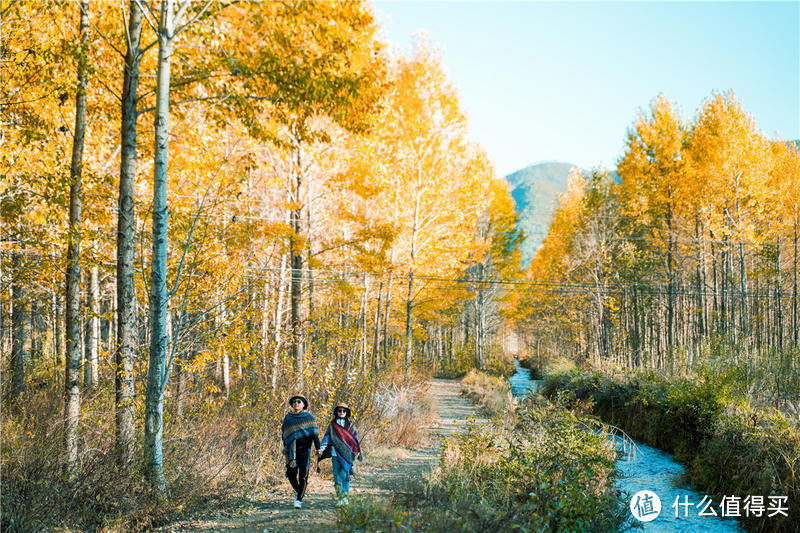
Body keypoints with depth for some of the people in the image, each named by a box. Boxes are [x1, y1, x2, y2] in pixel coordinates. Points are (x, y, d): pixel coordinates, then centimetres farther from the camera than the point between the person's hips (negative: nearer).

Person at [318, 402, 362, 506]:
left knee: (344, 475, -13)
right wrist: (321, 448, -8)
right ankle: (339, 498, 7)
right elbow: (327, 437, 5)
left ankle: (345, 496, -3)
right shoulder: (332, 425, 12)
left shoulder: (350, 425, 10)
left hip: (347, 454, -1)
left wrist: (358, 453, 10)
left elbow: (355, 440, 13)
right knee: (337, 476, -1)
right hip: (335, 454, 2)